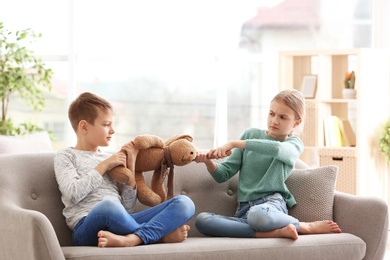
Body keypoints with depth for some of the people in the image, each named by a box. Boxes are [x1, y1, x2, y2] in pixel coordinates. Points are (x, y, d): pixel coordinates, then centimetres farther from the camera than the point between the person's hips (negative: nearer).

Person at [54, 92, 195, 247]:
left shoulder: (111, 159, 27)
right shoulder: (66, 156, 14)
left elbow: (127, 209, 17)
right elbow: (73, 194, -7)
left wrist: (131, 168, 10)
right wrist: (104, 166, -1)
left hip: (122, 223, 6)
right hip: (88, 226, -6)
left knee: (184, 203, -14)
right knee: (107, 206, -43)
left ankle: (130, 239, -37)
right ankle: (162, 234, -21)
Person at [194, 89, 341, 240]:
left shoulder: (294, 144, 6)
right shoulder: (251, 134, 17)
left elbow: (277, 149, -21)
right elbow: (223, 174, 15)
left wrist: (234, 143, -22)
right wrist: (209, 161, -7)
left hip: (271, 203, -5)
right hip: (243, 209, 5)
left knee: (257, 214, -43)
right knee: (202, 220, -27)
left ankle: (306, 227, -14)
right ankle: (276, 232, -30)